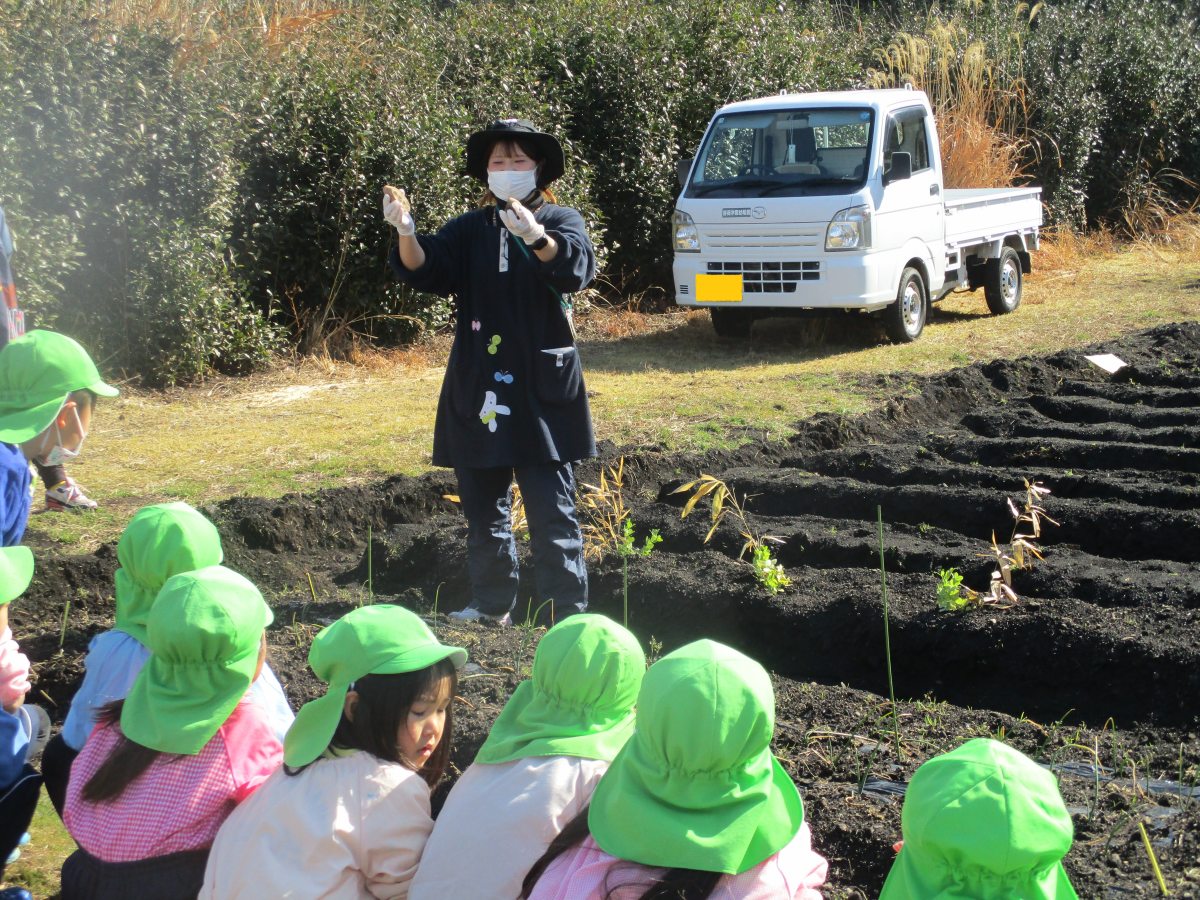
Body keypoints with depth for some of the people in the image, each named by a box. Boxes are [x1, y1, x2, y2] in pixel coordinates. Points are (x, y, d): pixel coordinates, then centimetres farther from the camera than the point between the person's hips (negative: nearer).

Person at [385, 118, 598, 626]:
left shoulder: (560, 221, 0)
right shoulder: (470, 230, 11)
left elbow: (576, 266, -22)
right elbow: (425, 271, -4)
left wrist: (534, 235, -43)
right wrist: (406, 232, -26)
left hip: (541, 389, -4)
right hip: (478, 389, 5)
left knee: (551, 512, -6)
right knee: (483, 507, 14)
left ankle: (568, 618, -1)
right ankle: (492, 606, 27)